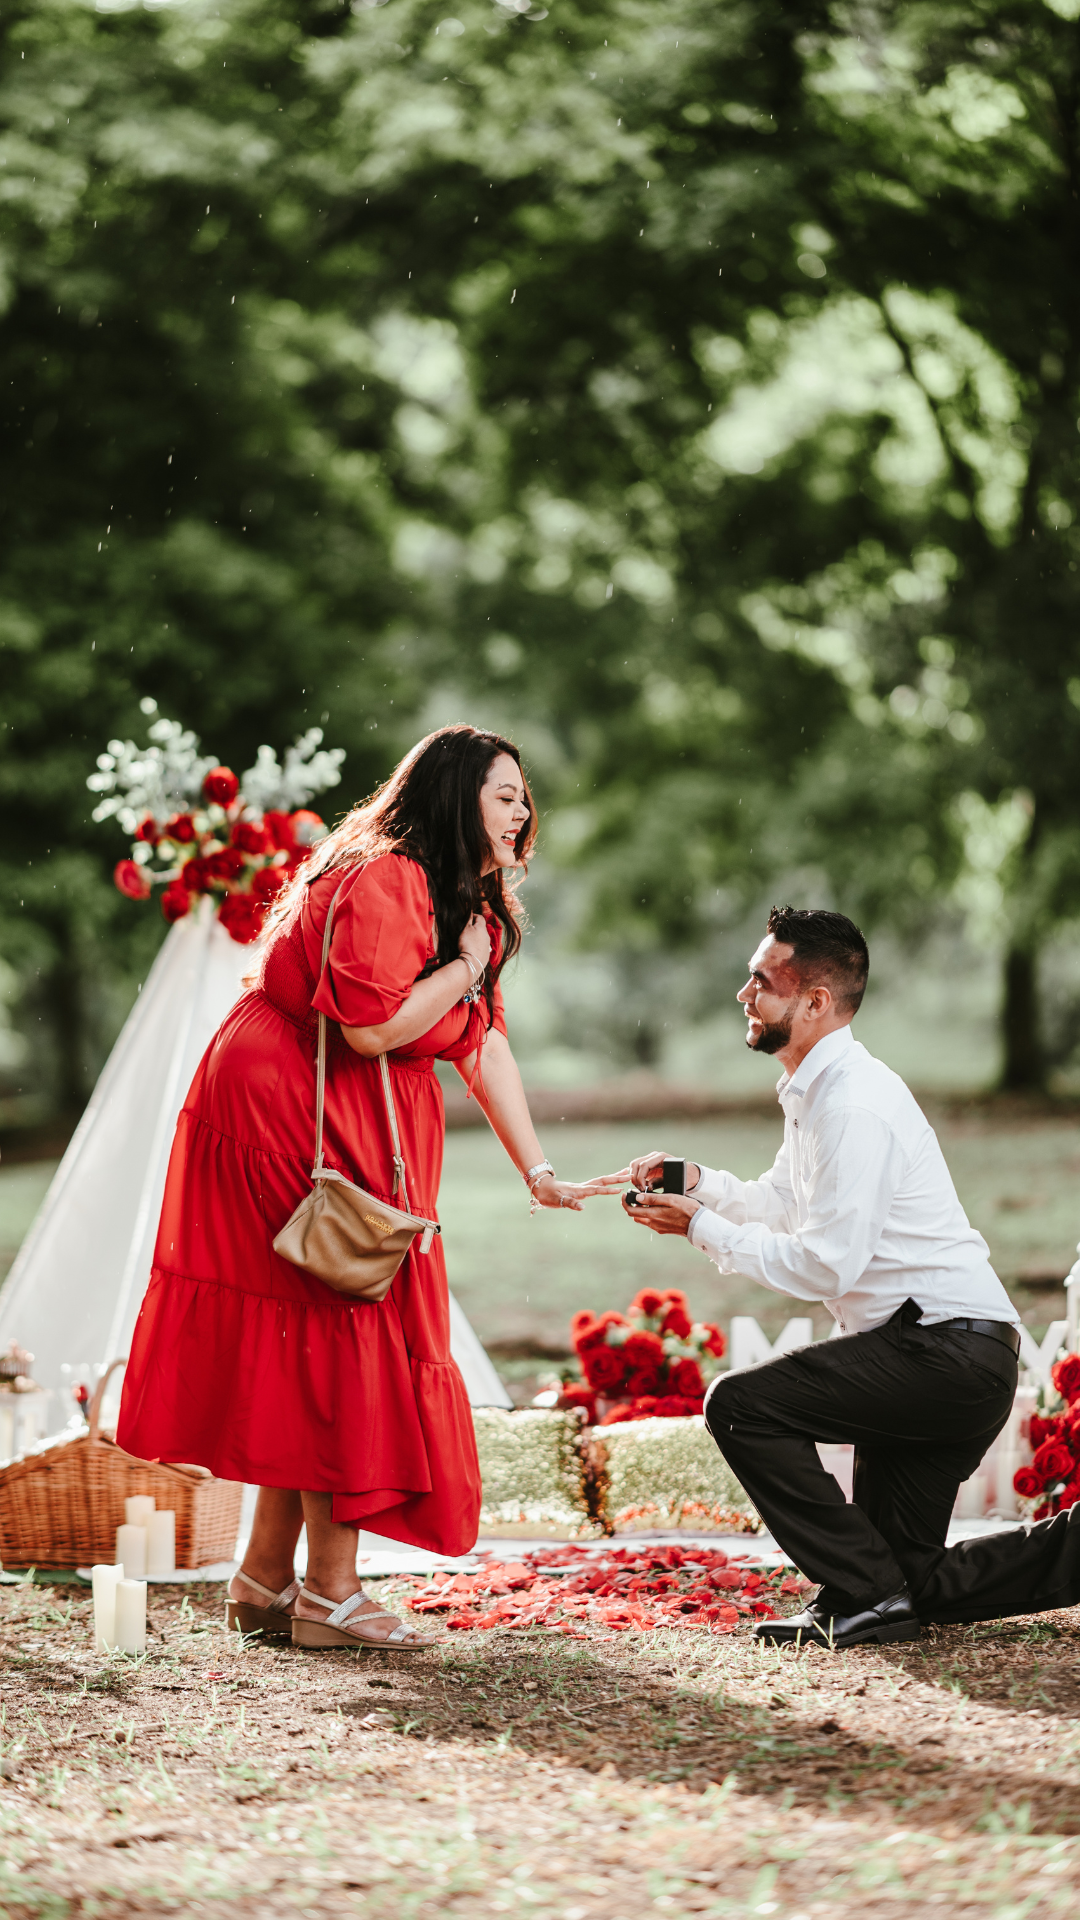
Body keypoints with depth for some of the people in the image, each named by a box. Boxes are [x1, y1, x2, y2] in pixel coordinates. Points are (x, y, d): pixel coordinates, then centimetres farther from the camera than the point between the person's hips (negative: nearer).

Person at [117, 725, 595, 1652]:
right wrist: (465, 967, -15)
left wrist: (537, 1169, 5)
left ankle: (266, 1579, 17)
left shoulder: (472, 906, 13)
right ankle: (329, 1591, -5)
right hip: (288, 1115, -10)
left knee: (304, 1349, 11)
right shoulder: (383, 881, -19)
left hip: (362, 1132, 10)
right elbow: (371, 1026, -28)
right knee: (341, 1334, -9)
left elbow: (485, 1043, 11)